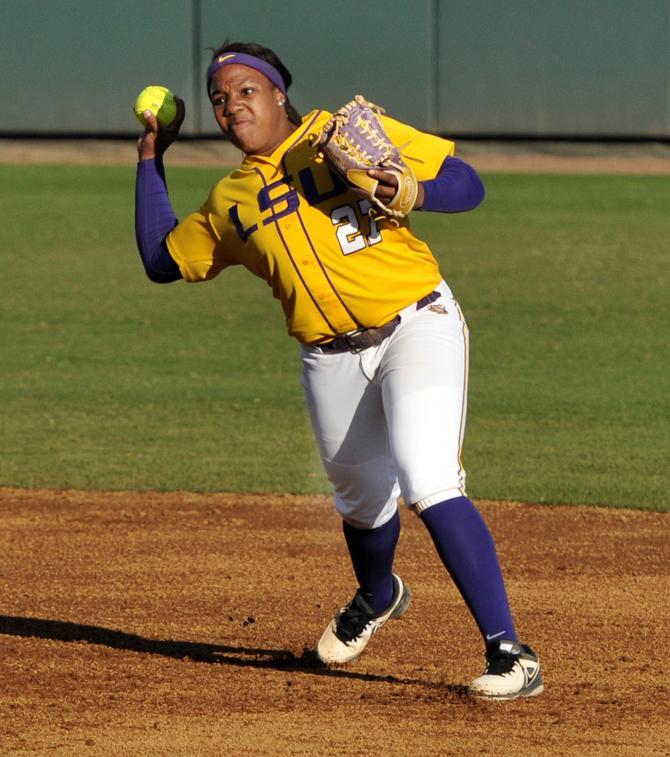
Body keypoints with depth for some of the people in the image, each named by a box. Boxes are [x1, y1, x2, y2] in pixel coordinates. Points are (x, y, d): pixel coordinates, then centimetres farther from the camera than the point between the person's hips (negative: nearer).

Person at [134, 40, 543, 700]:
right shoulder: (230, 202, 14)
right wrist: (151, 159, 22)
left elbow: (468, 185, -2)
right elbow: (161, 261, 22)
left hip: (417, 323, -5)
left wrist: (413, 193, -23)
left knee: (428, 485, -22)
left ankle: (509, 653, -22)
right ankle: (376, 597, 54)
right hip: (332, 359, 5)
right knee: (362, 499, 17)